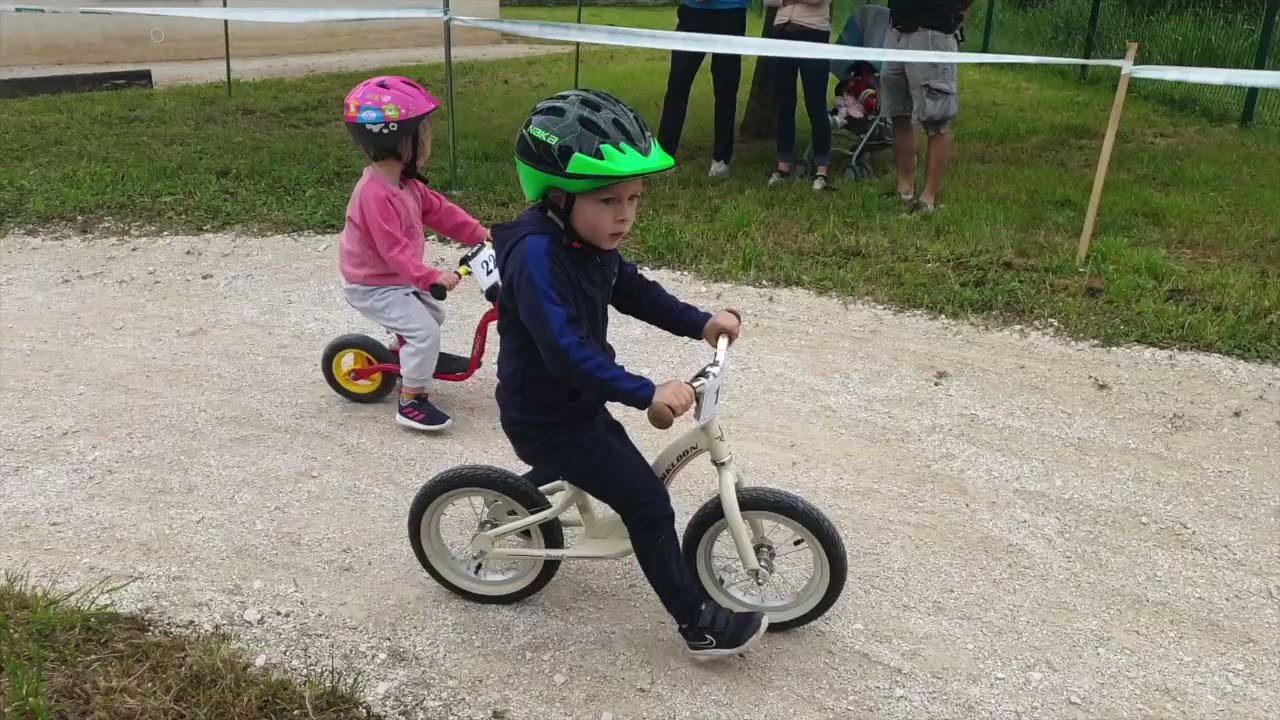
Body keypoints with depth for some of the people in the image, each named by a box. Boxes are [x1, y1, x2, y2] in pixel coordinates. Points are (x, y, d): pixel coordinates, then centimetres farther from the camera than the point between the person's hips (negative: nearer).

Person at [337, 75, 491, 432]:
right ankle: (411, 401, -6)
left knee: (433, 313, 22)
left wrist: (479, 233, 2)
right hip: (372, 286, -10)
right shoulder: (376, 193, -30)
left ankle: (413, 363, 43)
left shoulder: (405, 182, 2)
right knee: (424, 331, -17)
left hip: (396, 278, 10)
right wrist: (431, 277, -39)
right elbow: (394, 250, -35)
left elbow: (438, 210, 8)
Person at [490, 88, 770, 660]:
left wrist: (700, 322, 2)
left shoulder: (587, 239, -1)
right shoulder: (538, 254, -31)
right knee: (648, 503, -7)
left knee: (611, 455, 34)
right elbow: (564, 348, -39)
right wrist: (646, 392, -42)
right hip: (546, 417, -9)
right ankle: (698, 623, 7)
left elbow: (633, 291, 11)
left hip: (573, 400, 10)